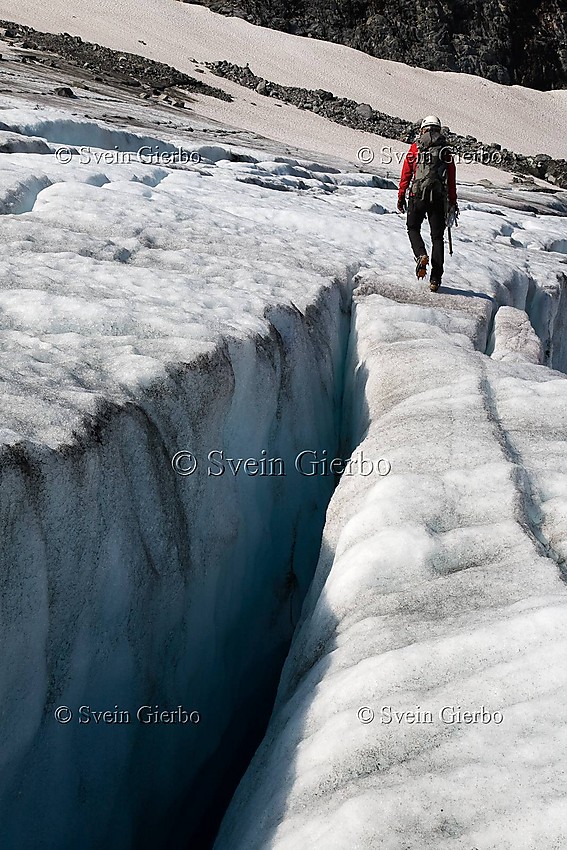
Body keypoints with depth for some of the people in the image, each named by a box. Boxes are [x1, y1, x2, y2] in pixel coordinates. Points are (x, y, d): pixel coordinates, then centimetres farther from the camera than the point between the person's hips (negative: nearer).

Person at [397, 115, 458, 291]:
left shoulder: (415, 147, 4)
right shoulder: (446, 151, 9)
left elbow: (406, 173, 2)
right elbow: (452, 180, 9)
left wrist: (401, 196, 8)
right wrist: (453, 202, 15)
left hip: (418, 195, -2)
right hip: (439, 197, 2)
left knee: (413, 228, 18)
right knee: (437, 236, 7)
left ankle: (421, 254, -11)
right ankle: (435, 279, 2)